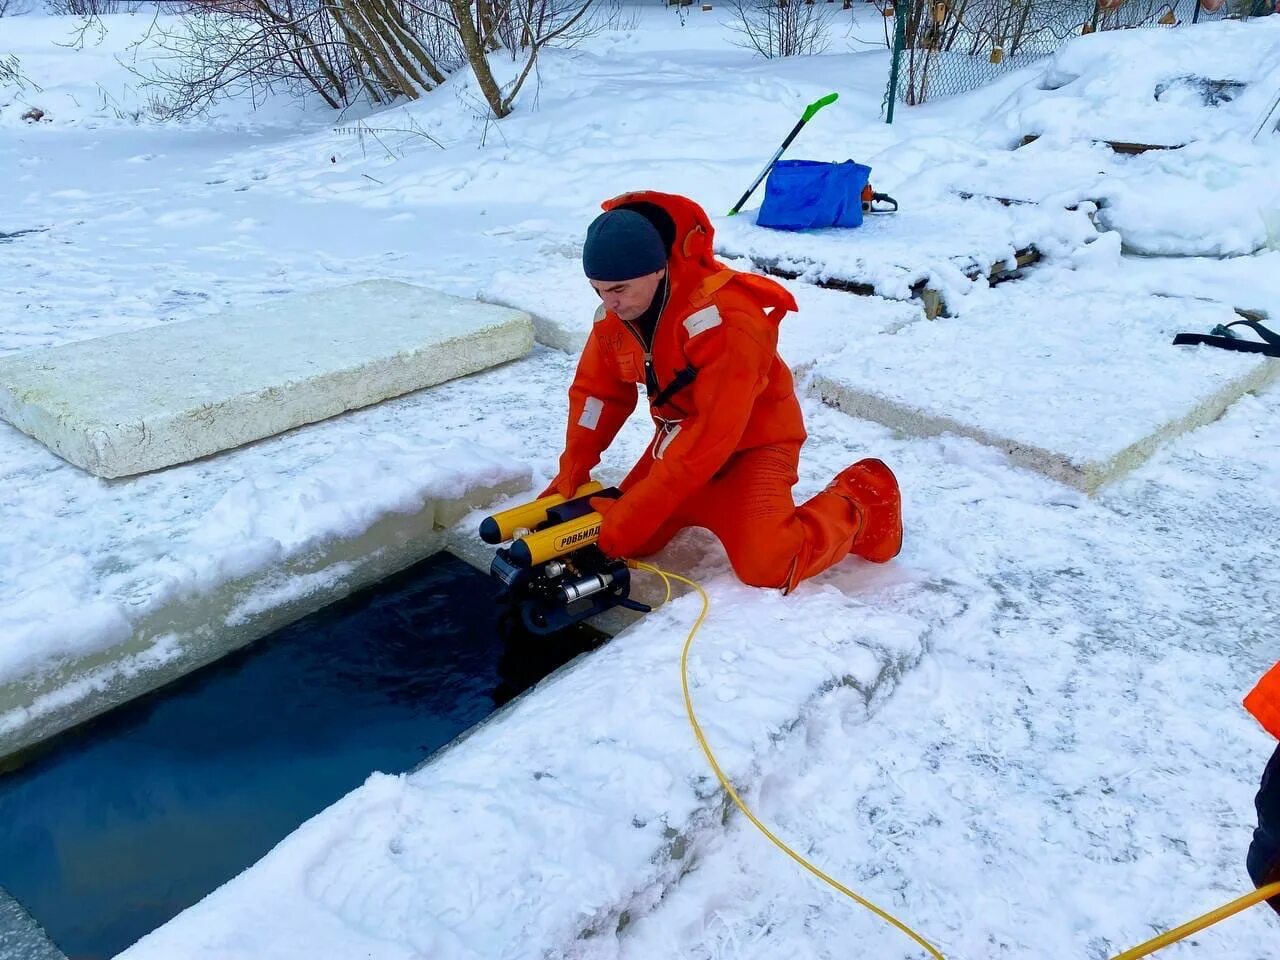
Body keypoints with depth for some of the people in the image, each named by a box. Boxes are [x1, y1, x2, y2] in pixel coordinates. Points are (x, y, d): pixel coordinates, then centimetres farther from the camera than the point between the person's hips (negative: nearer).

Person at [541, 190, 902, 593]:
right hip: (682, 438, 7)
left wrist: (636, 511, -36)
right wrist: (573, 470, -14)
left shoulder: (721, 318, -34)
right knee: (620, 539, -1)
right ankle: (707, 506, 25)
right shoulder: (614, 313, -10)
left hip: (752, 444, -7)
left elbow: (714, 434, -36)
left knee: (766, 565, -26)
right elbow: (597, 391, 0)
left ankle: (858, 503, 2)